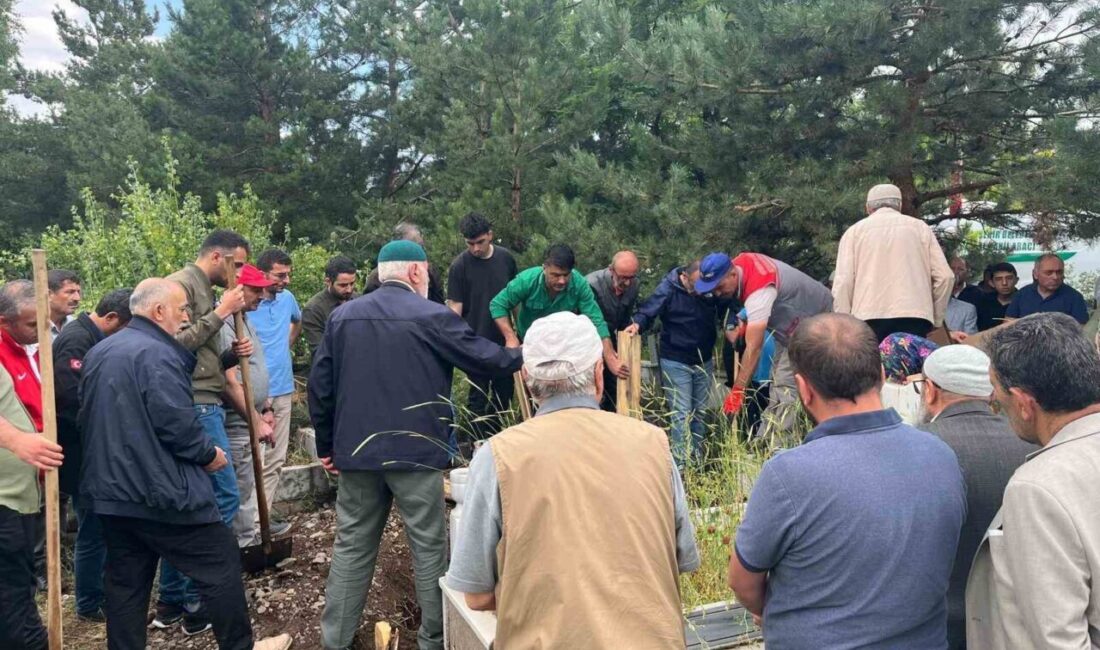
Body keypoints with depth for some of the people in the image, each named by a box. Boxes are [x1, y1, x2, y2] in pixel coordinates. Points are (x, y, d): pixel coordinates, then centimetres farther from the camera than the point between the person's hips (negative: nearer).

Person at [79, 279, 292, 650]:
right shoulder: (156, 353, -18)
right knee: (221, 566, 4)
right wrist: (209, 454, -6)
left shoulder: (99, 353, 13)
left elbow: (88, 418, 21)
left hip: (111, 491, 9)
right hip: (160, 491, -9)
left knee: (126, 582, 16)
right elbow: (177, 423, -23)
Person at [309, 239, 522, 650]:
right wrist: (522, 356, 19)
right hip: (415, 451, -4)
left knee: (351, 546, 14)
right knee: (429, 548, 8)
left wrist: (326, 445, 17)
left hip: (356, 451, 5)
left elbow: (320, 386, 8)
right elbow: (486, 359, -2)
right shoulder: (433, 316, -8)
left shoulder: (342, 316, 6)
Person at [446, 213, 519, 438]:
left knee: (504, 392, 14)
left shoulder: (505, 258, 0)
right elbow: (454, 306, -10)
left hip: (504, 339, 4)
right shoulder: (459, 265, -11)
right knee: (478, 395, 3)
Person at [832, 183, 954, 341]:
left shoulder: (854, 231, 13)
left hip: (869, 319, -1)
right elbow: (945, 276, 9)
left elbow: (843, 282, 1)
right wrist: (936, 319, 19)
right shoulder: (920, 227, 17)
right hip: (914, 317, 1)